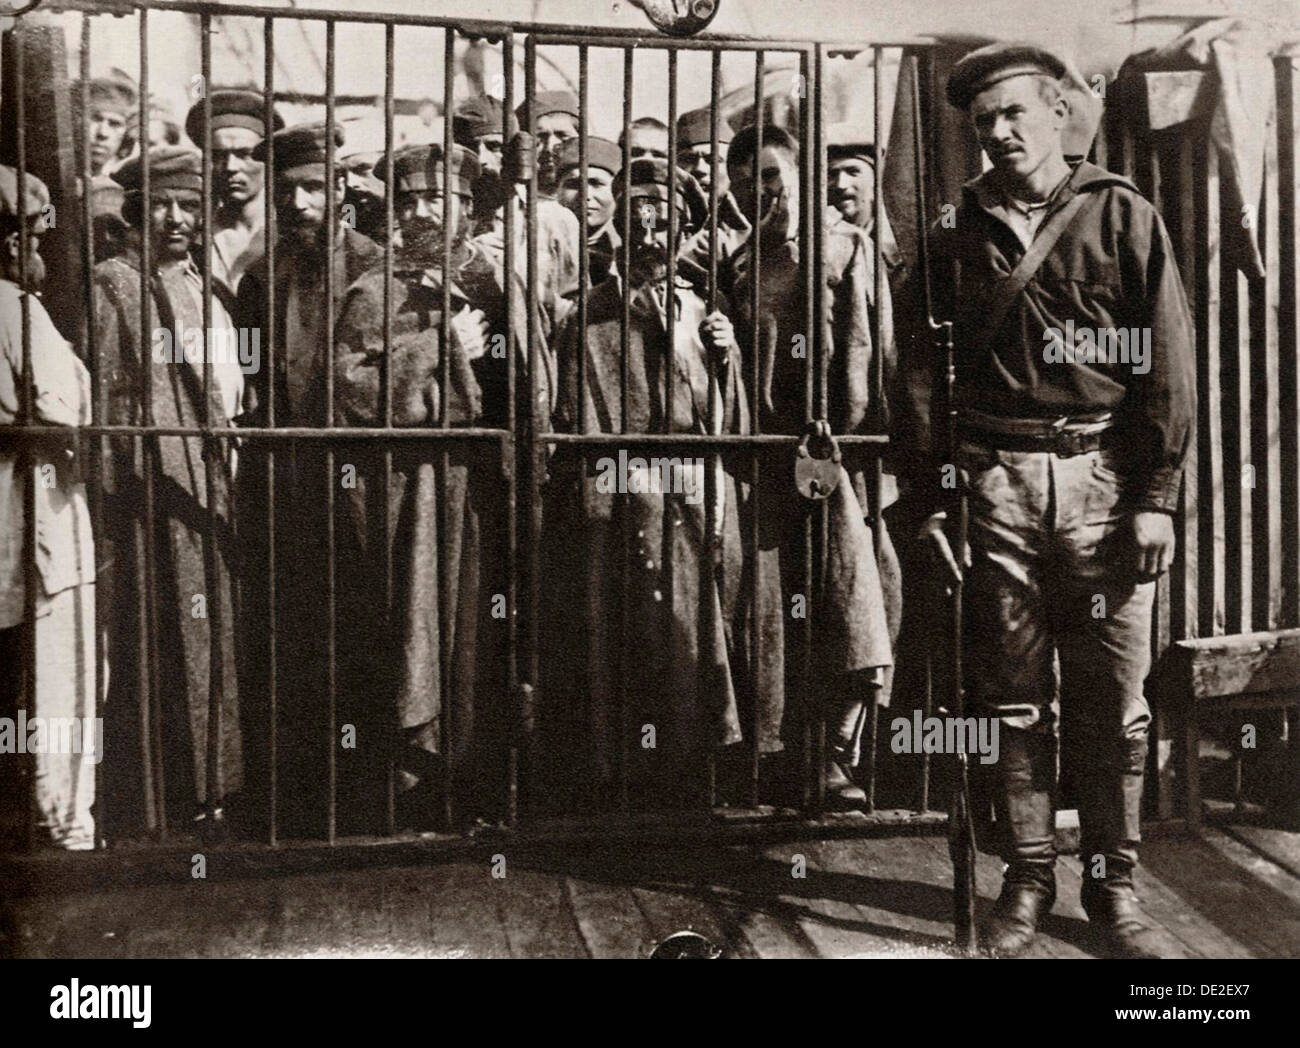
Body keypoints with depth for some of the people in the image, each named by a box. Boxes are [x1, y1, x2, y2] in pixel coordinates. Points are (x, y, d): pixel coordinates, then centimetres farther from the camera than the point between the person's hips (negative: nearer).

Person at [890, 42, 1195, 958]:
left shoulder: (1123, 218, 6)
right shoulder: (955, 234, 11)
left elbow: (1169, 364, 1)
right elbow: (920, 371, 9)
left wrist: (1157, 497, -6)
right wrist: (929, 497, 3)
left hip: (1104, 476, -1)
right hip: (995, 478, 1)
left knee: (1114, 702, 4)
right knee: (1012, 698, 7)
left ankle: (1114, 885, 19)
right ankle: (1028, 878, 21)